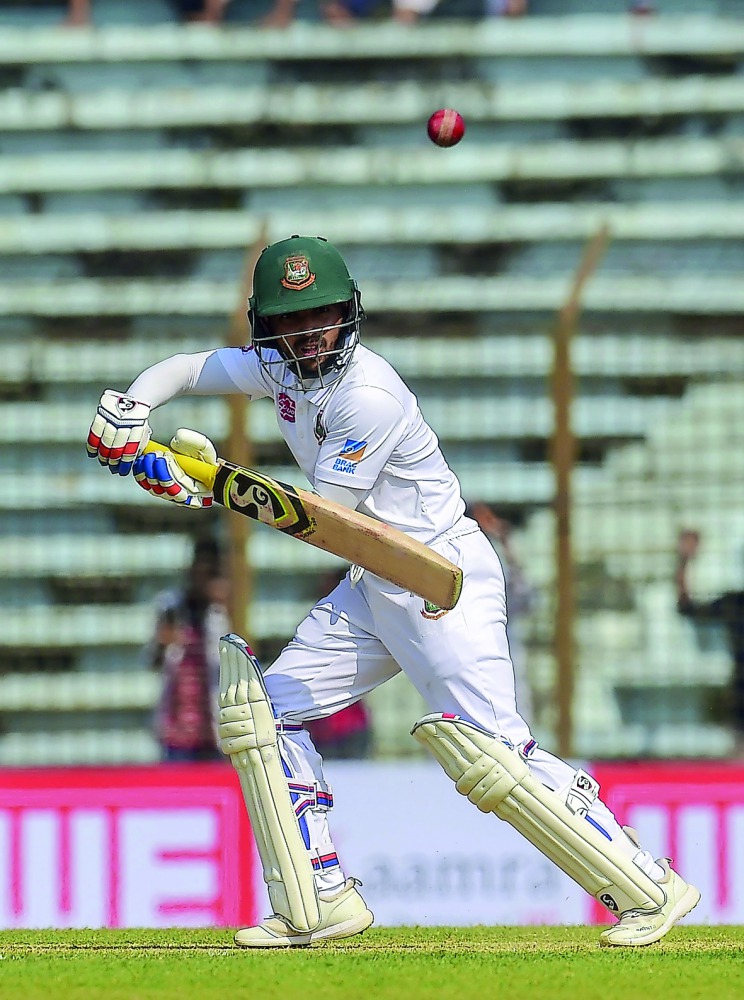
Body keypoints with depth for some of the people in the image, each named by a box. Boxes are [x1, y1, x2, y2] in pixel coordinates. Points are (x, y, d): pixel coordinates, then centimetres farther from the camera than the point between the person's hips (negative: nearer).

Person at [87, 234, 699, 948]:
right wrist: (128, 412, -3)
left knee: (484, 749, -20)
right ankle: (321, 906, 7)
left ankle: (649, 889, -15)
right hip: (373, 588, 9)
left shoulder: (368, 395, -22)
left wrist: (208, 490, -21)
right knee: (266, 710, 4)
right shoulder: (278, 369, 4)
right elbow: (185, 369, 16)